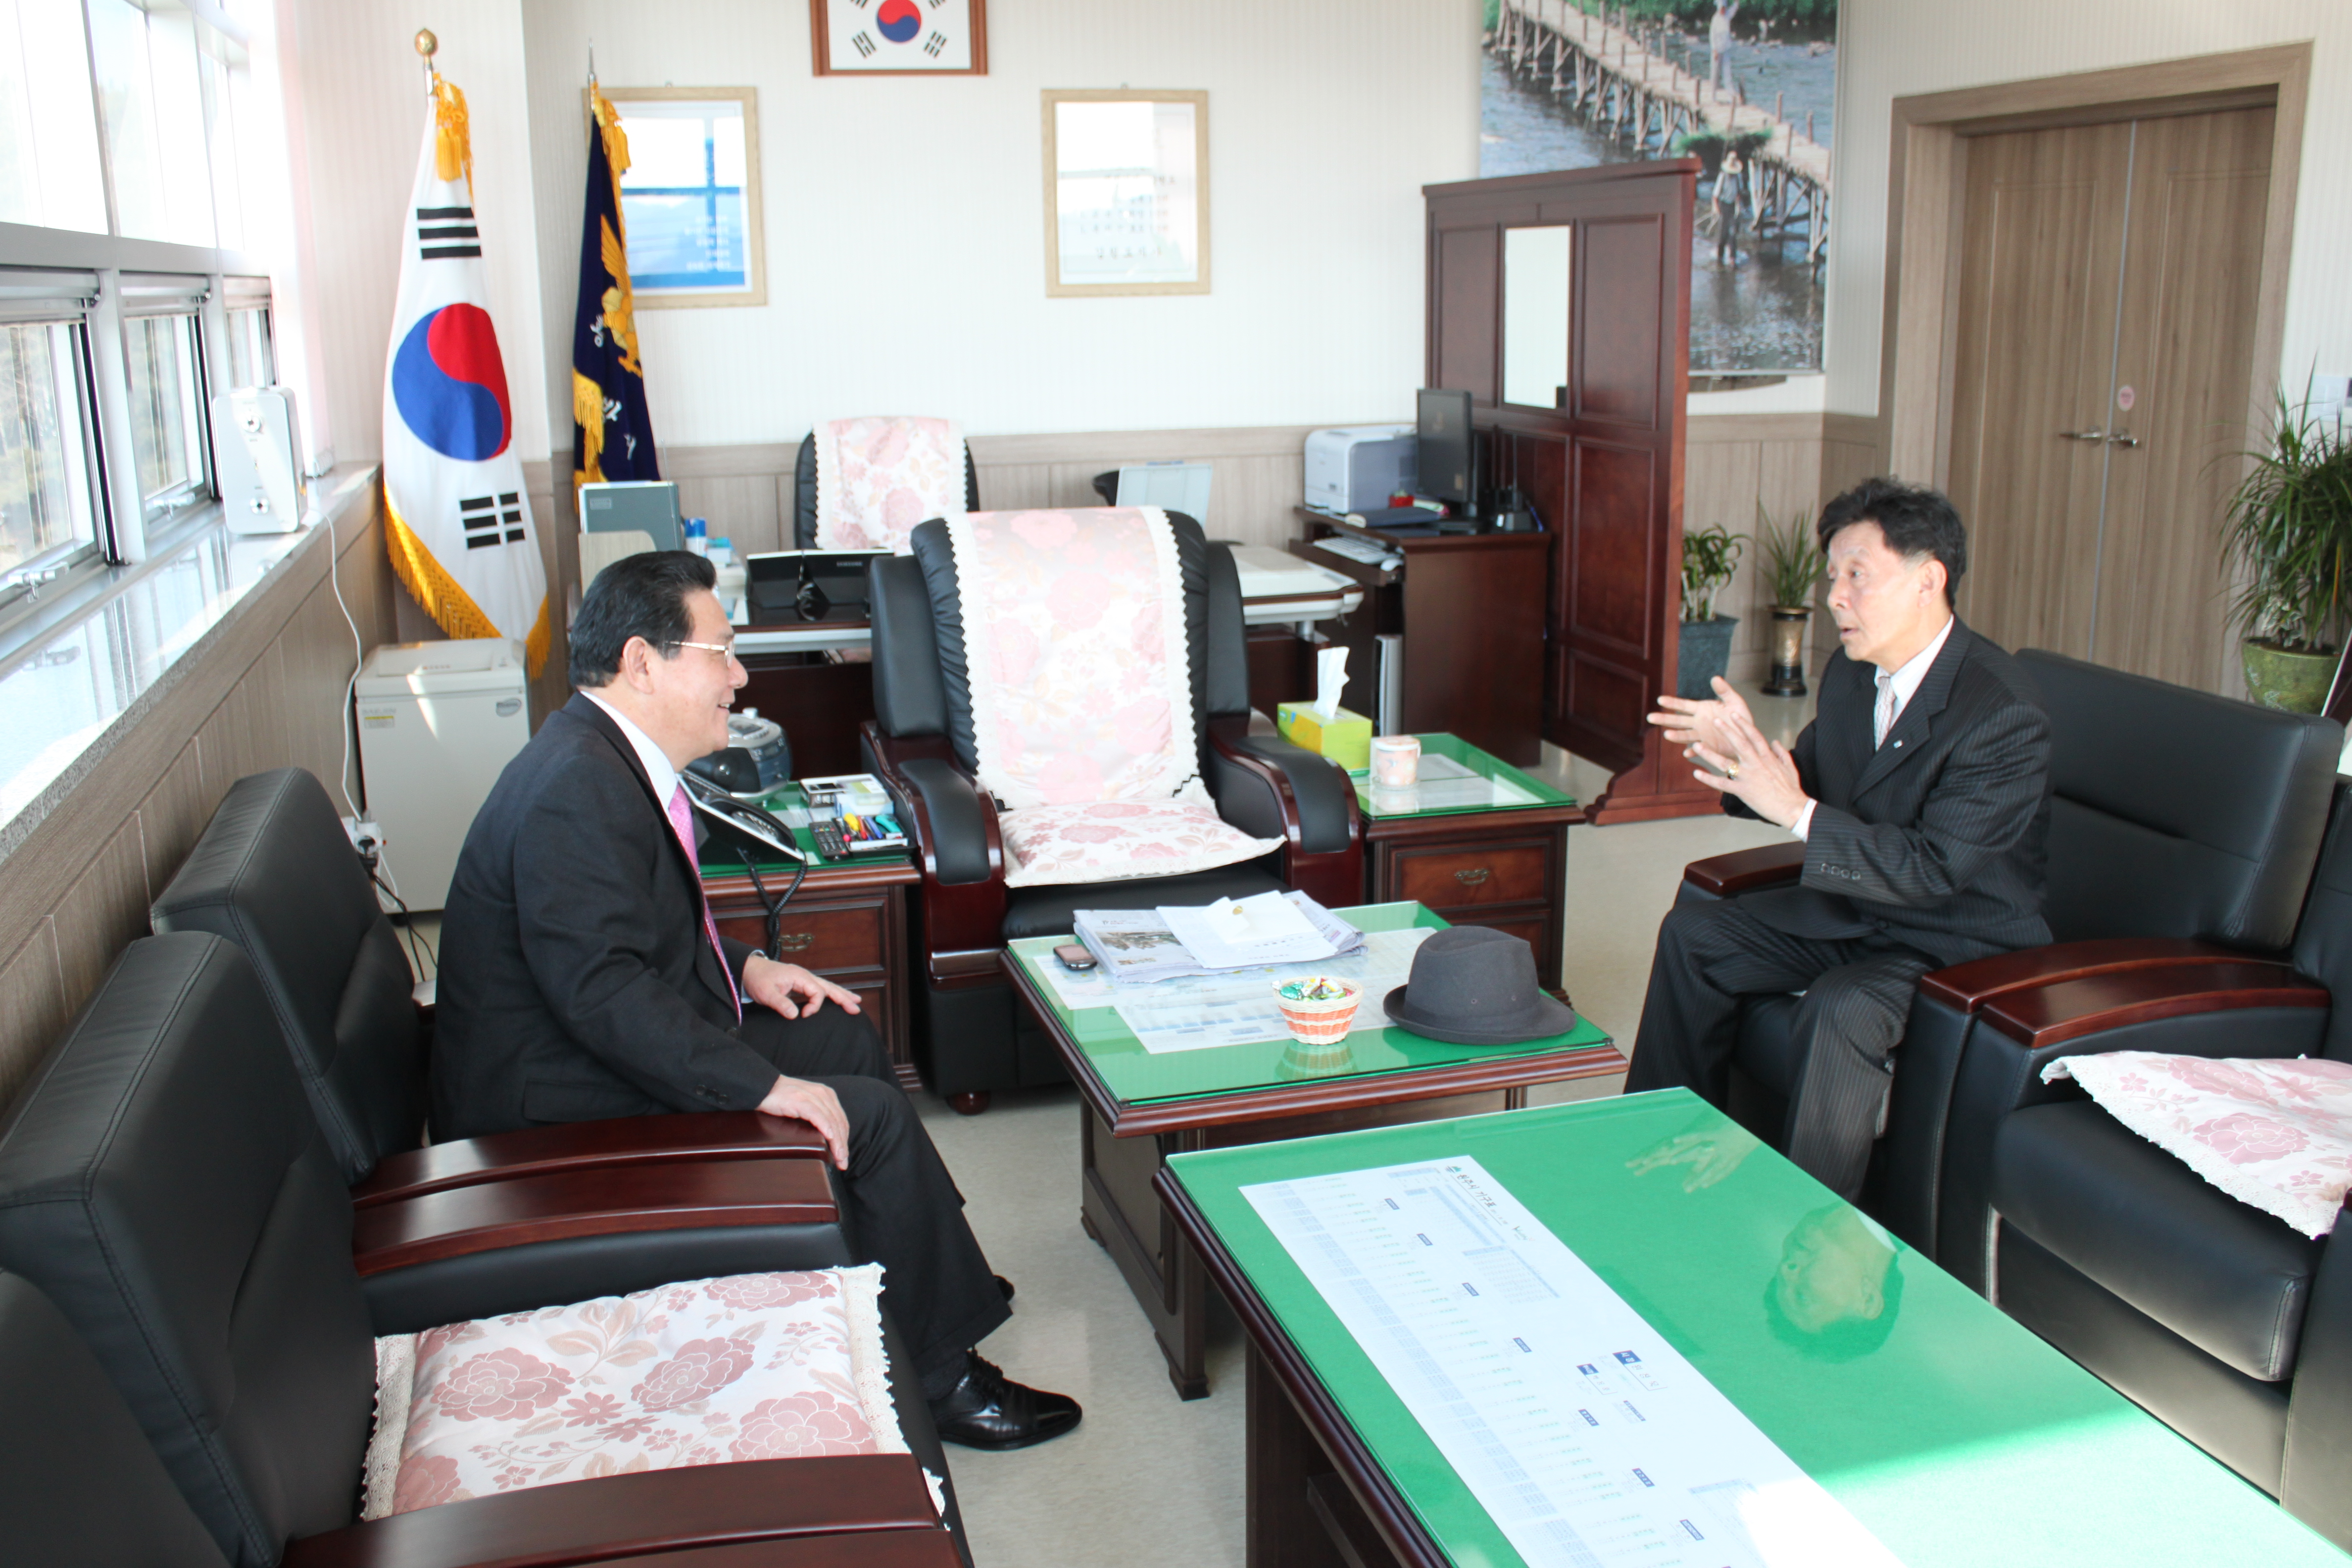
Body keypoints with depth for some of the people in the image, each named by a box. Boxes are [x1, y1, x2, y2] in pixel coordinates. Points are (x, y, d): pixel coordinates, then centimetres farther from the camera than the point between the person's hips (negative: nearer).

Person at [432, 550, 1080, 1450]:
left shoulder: (607, 755, 8)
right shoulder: (577, 791, -26)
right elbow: (602, 990, -33)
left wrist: (746, 968, 10)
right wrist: (765, 1086, -31)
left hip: (624, 1047, 11)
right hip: (569, 1110, -11)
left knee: (843, 1037, 16)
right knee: (871, 1116, -13)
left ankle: (928, 1276, 28)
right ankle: (941, 1376, 2)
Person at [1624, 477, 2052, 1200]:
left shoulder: (2003, 718, -26)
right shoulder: (1852, 674, -1)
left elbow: (1934, 868, -30)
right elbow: (1810, 783, 11)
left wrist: (1798, 811, -35)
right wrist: (1743, 753, -11)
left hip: (1963, 943, -9)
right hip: (1857, 907, 9)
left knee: (1841, 1008, -34)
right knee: (1693, 935, 3)